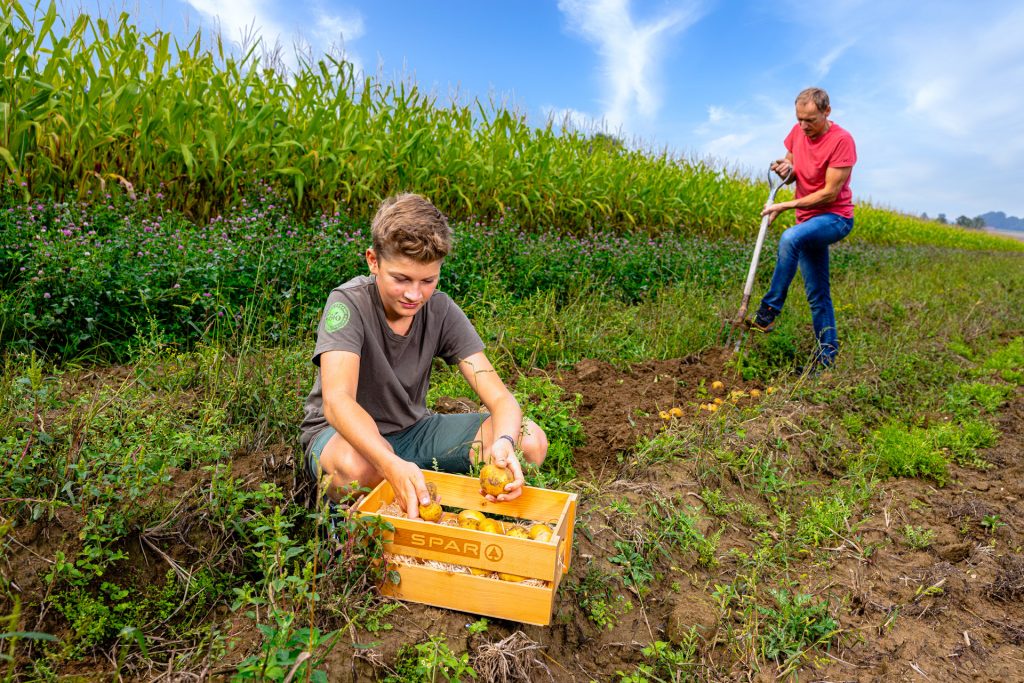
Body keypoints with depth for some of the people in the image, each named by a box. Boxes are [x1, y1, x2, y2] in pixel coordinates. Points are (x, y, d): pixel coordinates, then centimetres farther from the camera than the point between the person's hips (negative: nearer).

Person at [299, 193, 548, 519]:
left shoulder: (441, 311, -11)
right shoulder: (349, 303, -22)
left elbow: (501, 398, -16)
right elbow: (337, 400, -37)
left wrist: (504, 443, -40)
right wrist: (392, 465, -56)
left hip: (412, 429, 4)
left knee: (530, 440, -13)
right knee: (357, 466, -42)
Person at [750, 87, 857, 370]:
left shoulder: (841, 140, -17)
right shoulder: (797, 132, 3)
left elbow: (830, 192, -20)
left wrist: (785, 206, -20)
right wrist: (785, 169, -8)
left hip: (835, 218, -7)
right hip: (808, 220, 7)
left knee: (790, 237, -38)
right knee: (816, 294, 9)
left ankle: (769, 311, -31)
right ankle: (827, 352, 19)